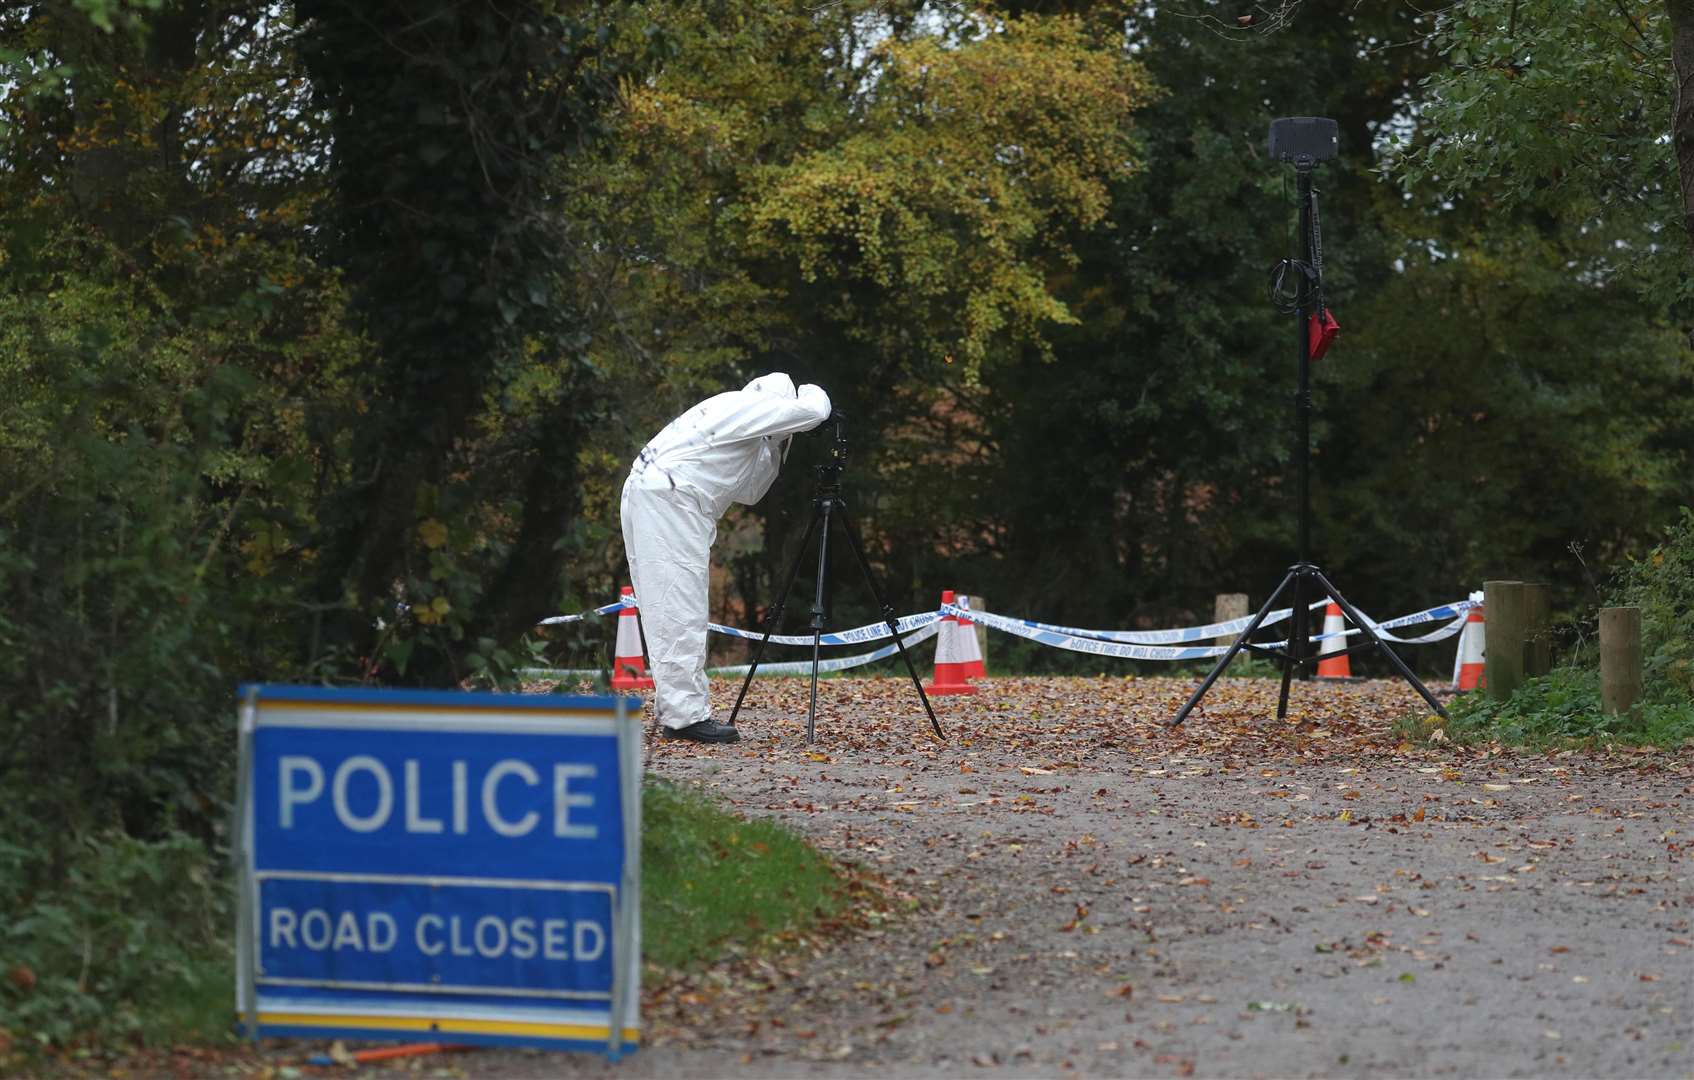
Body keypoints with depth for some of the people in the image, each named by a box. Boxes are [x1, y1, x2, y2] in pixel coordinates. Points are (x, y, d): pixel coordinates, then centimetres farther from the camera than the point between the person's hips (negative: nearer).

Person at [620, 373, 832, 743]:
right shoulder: (746, 406, -2)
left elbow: (748, 491, 30)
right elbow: (811, 412, -8)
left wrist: (776, 449, 21)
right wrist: (813, 392, 15)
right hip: (666, 499, -10)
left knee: (667, 612, 10)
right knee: (680, 611, -12)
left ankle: (676, 711, 12)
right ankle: (685, 715, -14)